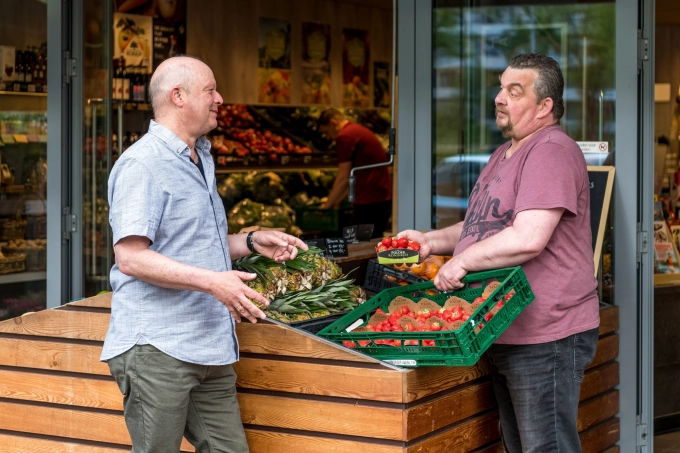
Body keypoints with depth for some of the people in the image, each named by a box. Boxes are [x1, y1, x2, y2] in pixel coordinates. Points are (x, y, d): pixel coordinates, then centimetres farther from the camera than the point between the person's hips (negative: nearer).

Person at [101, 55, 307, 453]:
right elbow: (131, 257, -19)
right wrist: (211, 281, -26)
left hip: (211, 349, 9)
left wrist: (251, 242, 14)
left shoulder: (201, 161, 21)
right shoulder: (143, 164, -11)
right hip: (157, 349, -9)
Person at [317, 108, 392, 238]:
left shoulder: (345, 136, -9)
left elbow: (343, 179, -10)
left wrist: (328, 204, 2)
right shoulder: (359, 130, 22)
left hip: (369, 202, -10)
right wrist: (336, 200, 25)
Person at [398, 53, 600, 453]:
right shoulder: (506, 154, 18)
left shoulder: (552, 152, -16)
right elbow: (485, 225, 30)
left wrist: (462, 261, -16)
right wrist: (433, 241, 14)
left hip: (545, 337, -11)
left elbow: (528, 238, -26)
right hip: (505, 334, 11)